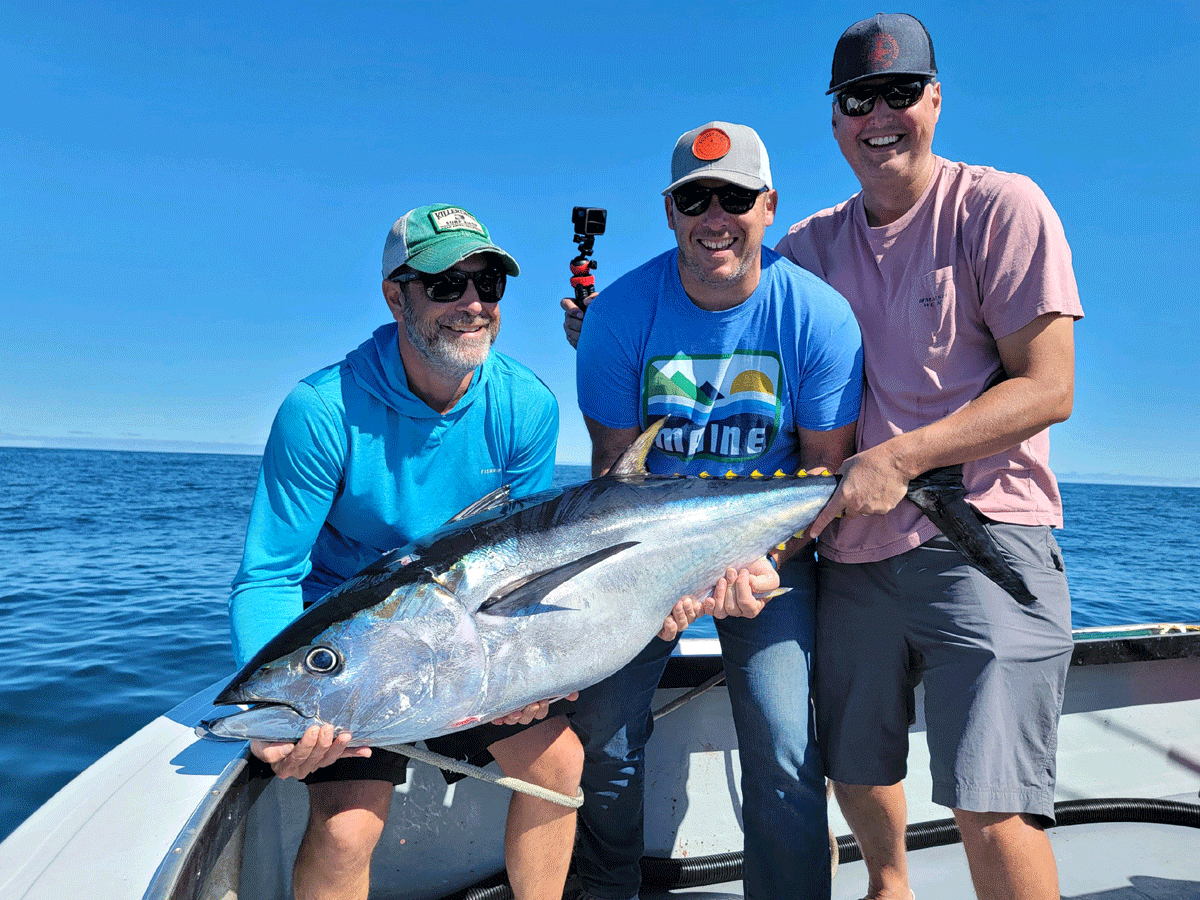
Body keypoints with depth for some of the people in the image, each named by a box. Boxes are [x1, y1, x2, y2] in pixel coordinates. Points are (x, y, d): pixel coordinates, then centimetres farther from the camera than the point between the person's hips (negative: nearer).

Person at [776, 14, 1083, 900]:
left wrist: (899, 458, -21)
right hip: (852, 551, 5)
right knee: (857, 771, 19)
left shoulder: (1002, 206, -4)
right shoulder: (809, 245, 9)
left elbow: (1047, 390, -10)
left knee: (993, 807, -12)